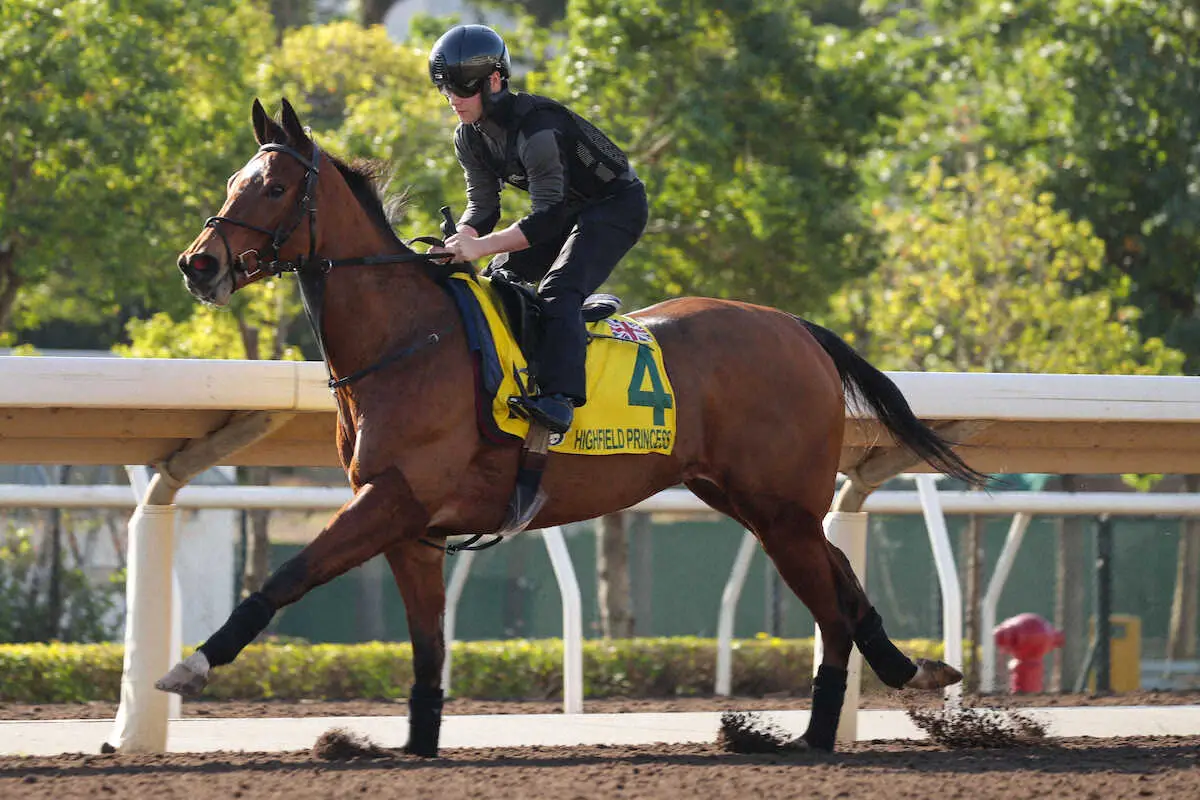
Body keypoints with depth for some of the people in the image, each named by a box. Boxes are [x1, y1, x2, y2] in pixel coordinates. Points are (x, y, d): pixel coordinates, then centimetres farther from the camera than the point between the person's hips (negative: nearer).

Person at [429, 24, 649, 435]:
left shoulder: (536, 128, -32)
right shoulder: (469, 138, -5)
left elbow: (547, 218, -36)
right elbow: (482, 206, -1)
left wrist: (482, 246, -45)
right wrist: (457, 245, -22)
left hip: (617, 204, -10)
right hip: (566, 211, 10)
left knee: (557, 291, -30)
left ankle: (558, 398, -45)